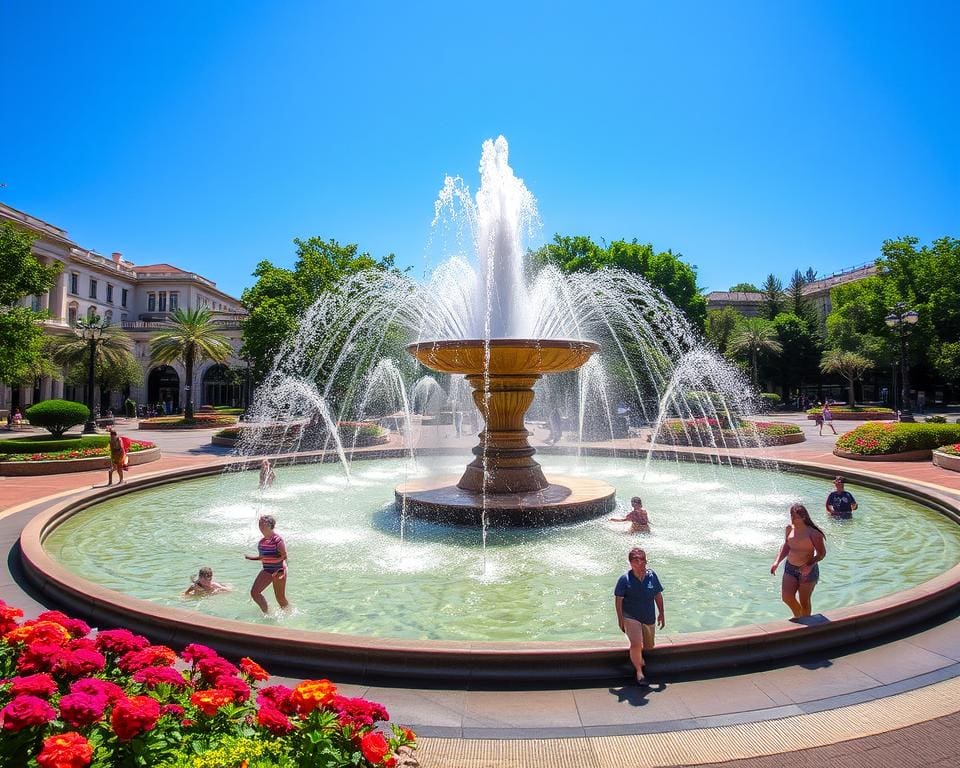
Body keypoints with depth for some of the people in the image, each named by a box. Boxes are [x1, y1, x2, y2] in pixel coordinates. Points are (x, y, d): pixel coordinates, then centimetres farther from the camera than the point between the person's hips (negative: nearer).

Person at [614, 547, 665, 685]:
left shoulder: (652, 576, -5)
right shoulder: (625, 579, -16)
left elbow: (658, 595, 7)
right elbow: (618, 600, -9)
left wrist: (661, 613, 10)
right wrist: (620, 619, -8)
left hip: (649, 617, 5)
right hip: (631, 617, -4)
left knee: (649, 645, 18)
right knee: (636, 644, -18)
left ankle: (638, 655, 52)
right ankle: (639, 671, 4)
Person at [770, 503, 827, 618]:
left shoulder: (813, 533, -17)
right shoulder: (789, 528, -1)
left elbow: (822, 553, -11)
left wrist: (810, 565, -26)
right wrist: (777, 562, 3)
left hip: (807, 571, -4)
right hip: (790, 568, 4)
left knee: (804, 602, 7)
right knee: (786, 597, -4)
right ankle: (798, 615, 26)